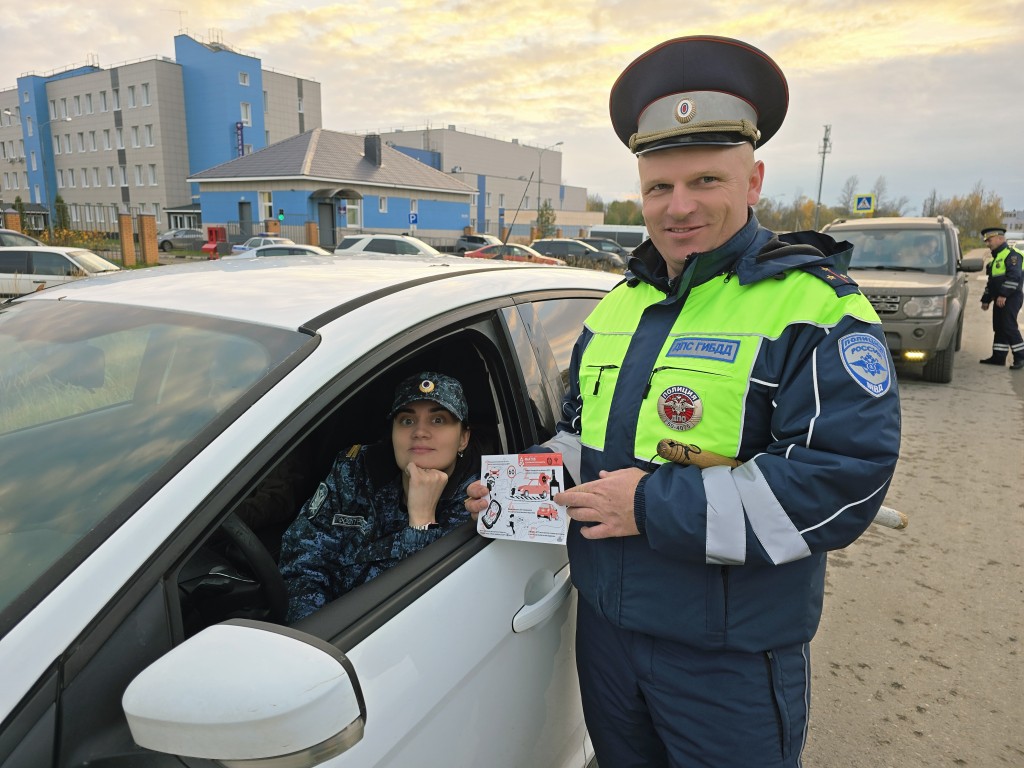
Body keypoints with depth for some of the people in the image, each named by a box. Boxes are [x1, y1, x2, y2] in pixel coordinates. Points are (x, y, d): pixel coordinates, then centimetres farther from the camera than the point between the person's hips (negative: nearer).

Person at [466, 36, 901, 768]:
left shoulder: (817, 308, -16)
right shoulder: (617, 306, 6)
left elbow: (844, 484, -25)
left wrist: (655, 506, -26)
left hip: (731, 658, -5)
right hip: (605, 623, 6)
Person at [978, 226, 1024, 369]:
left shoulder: (1011, 254, -10)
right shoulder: (996, 258, 21)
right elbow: (991, 281, 26)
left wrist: (1004, 294, -26)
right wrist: (986, 300, 24)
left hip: (1011, 298, -10)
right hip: (999, 299, 10)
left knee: (1009, 327, -11)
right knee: (999, 328, 11)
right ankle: (998, 357, 16)